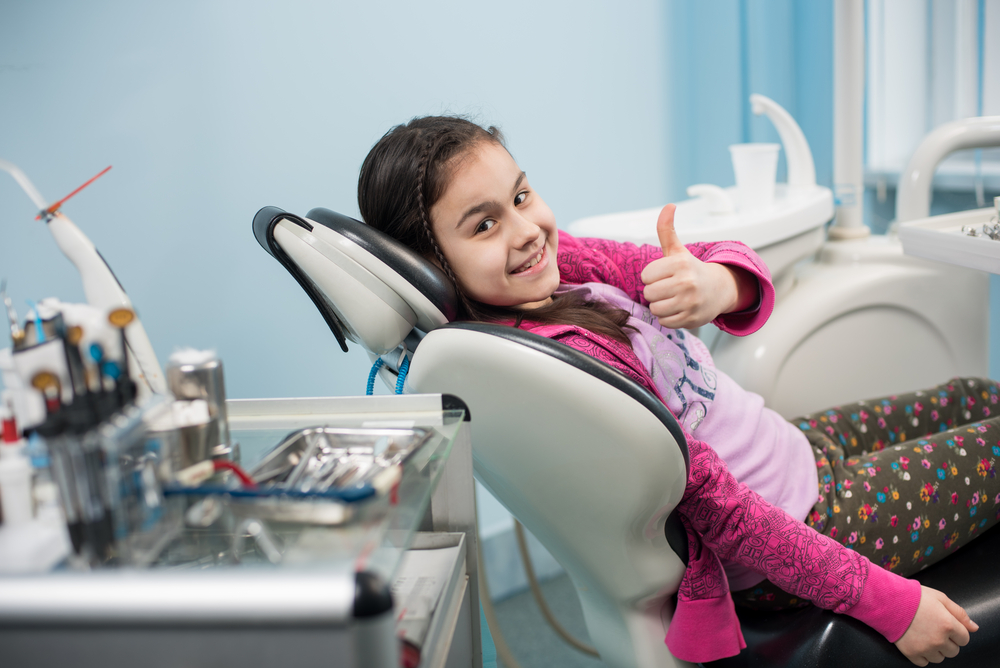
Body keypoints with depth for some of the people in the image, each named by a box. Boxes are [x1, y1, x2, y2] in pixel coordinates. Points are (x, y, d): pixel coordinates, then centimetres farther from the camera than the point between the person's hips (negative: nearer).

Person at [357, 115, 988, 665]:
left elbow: (738, 266, -11)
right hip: (804, 524, -8)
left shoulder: (556, 260, -8)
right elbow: (715, 504, -30)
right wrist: (888, 603, -22)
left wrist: (718, 285, -36)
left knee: (978, 396, 24)